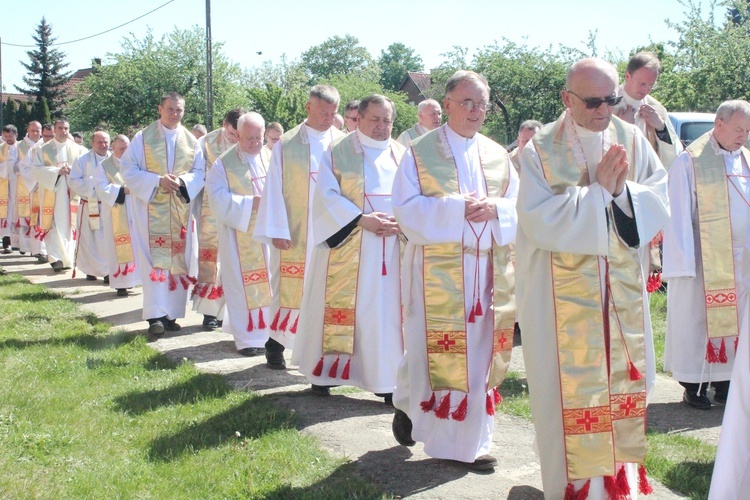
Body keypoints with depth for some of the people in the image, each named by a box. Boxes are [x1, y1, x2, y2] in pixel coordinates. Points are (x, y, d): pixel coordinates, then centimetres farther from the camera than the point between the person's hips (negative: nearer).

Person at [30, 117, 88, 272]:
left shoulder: (78, 149, 8)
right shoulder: (43, 149, 4)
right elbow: (36, 169, -4)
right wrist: (56, 171, -16)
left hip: (71, 193, 1)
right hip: (51, 193, -1)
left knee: (68, 224, 3)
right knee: (54, 226, -5)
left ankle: (67, 258, 11)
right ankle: (56, 259, -6)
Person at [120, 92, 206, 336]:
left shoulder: (191, 141, 9)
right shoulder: (143, 138, 1)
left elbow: (200, 172, 8)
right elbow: (128, 170, -3)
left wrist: (182, 181, -13)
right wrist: (157, 181, -16)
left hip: (180, 211, 3)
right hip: (151, 209, -3)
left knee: (177, 260, 4)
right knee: (154, 261, -8)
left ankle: (171, 314, 12)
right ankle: (155, 316, -10)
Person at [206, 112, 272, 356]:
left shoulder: (272, 159, 7)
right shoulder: (224, 164, -3)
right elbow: (219, 199, -12)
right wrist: (251, 203, -20)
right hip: (240, 236, -4)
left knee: (270, 280, 7)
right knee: (244, 283, -1)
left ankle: (268, 329, 19)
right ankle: (248, 337, 5)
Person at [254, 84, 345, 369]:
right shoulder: (286, 145, 2)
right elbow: (274, 190, 0)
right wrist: (277, 231, -7)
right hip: (294, 233, -1)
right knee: (288, 287, 5)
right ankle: (276, 344, 20)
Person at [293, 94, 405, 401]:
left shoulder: (402, 157, 12)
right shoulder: (339, 153, 2)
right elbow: (326, 195, -7)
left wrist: (400, 222, -13)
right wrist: (361, 219, -18)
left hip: (392, 249, 3)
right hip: (346, 246, -3)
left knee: (386, 310, 2)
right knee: (339, 307, 2)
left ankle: (385, 378, 9)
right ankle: (323, 373, 15)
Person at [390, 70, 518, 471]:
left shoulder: (498, 156, 12)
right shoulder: (420, 153, 0)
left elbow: (520, 207, 9)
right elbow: (405, 209, -8)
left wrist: (495, 208, -12)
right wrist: (457, 209, -18)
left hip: (487, 270, 4)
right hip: (436, 270, -4)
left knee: (479, 352, 6)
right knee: (432, 350, -1)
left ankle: (471, 441, 17)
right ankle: (408, 405, 27)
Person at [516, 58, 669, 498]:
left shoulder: (632, 140, 4)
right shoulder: (541, 150, -7)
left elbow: (661, 200, 1)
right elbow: (540, 219, -16)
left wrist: (622, 191, -17)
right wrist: (599, 190, -16)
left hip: (624, 290, 4)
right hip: (565, 293, -3)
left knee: (622, 379, 10)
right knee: (573, 385, 2)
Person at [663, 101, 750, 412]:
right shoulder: (690, 162, -8)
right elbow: (678, 216, -11)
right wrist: (682, 263, -15)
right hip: (705, 261, -6)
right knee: (697, 321, 2)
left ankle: (724, 382, 20)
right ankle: (694, 385, 13)